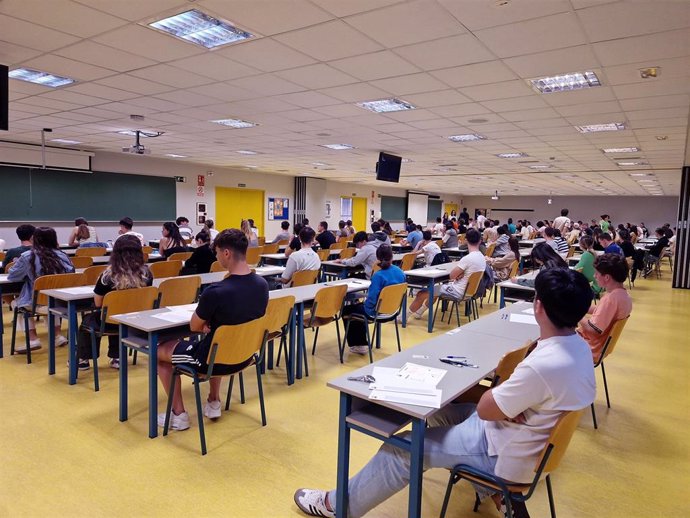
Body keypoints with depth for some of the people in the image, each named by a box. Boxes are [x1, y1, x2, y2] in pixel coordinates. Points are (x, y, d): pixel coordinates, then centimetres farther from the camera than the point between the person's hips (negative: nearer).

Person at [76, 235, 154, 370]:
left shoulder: (108, 275, -20)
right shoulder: (146, 273, -12)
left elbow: (98, 304, -8)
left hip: (112, 322, -3)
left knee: (87, 320, 30)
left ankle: (83, 359, 38)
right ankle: (116, 357, 34)